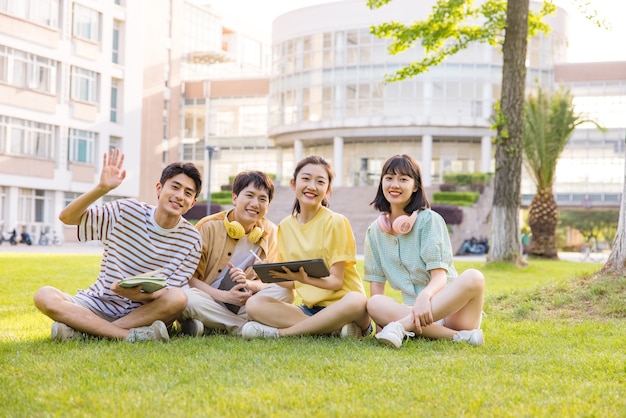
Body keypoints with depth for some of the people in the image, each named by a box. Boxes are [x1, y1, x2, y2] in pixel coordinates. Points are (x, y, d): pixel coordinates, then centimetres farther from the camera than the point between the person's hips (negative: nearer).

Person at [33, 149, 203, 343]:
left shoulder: (191, 241, -3)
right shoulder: (127, 211, -3)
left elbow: (169, 294, -7)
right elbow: (66, 217, -6)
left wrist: (139, 295, -29)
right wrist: (102, 188, -22)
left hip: (144, 312, 0)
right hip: (99, 306, 1)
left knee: (178, 298, -32)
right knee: (44, 296, -25)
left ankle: (83, 331, -30)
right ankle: (132, 336, -32)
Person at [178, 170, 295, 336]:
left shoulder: (270, 232, 2)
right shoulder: (209, 226, -6)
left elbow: (269, 281, 2)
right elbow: (189, 278, -9)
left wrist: (248, 284, -22)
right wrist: (224, 296, -25)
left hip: (244, 304, 3)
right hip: (208, 301, -3)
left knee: (285, 292, -22)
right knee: (187, 298, -35)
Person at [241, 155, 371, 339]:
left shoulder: (335, 222, -6)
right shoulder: (285, 226, 8)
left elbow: (336, 281, -10)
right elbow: (290, 281, 11)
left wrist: (304, 279, -28)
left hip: (340, 305, -4)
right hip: (309, 308, 4)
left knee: (357, 302, -38)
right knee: (254, 303, -19)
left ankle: (280, 332, -24)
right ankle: (336, 329, -25)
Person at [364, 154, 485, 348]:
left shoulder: (429, 220, -4)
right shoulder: (375, 231, 9)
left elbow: (440, 276, -12)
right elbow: (376, 284, 8)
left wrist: (425, 296, -36)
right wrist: (381, 319, -13)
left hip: (450, 309, -2)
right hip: (412, 311, 3)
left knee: (473, 277, -32)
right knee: (375, 304, -27)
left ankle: (402, 326, -35)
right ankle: (458, 336, -32)